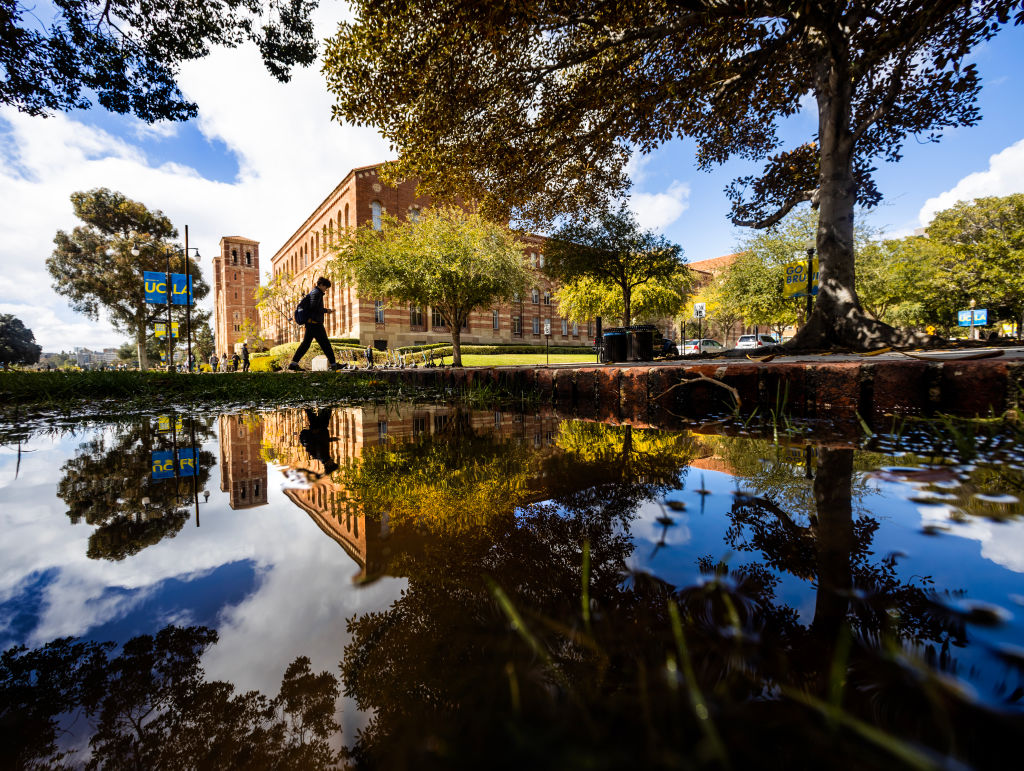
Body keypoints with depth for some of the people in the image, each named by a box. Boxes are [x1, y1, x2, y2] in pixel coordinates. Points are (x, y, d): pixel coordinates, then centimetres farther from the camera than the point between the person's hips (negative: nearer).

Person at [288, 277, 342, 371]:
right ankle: (333, 364, 5)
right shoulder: (316, 293, -10)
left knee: (305, 343, 7)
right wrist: (326, 310, -8)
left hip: (310, 323, 10)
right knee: (325, 343, -2)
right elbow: (314, 307, -20)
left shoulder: (312, 292, 20)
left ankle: (293, 363, 4)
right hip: (315, 323, -10)